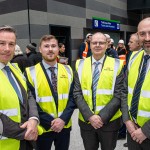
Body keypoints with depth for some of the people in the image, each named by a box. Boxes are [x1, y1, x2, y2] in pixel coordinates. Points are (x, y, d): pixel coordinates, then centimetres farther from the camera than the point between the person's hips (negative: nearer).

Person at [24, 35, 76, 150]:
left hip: (64, 126, 3)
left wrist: (63, 119, -13)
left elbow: (73, 96, -1)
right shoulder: (31, 72, -8)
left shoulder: (68, 70, 2)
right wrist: (49, 122, -15)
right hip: (42, 127, -2)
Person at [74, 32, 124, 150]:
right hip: (86, 121, 2)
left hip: (110, 121, -1)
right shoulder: (81, 65, 0)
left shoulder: (116, 65, -5)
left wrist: (102, 117, -15)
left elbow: (119, 95, -8)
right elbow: (77, 93, -3)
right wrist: (89, 116, -13)